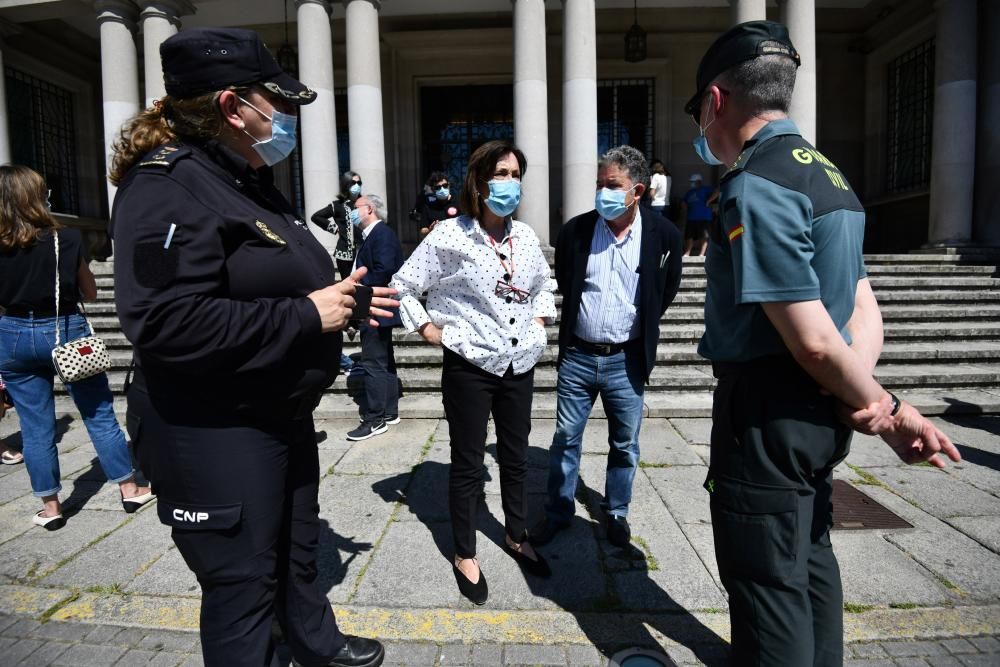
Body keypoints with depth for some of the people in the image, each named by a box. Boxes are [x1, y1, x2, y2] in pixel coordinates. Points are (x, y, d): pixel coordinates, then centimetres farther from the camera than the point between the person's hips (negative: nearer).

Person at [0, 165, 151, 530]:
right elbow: (90, 293, 0)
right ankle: (130, 489, 17)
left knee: (36, 426, 11)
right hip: (65, 331, -2)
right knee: (100, 414, 8)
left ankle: (50, 506, 20)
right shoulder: (65, 239, -11)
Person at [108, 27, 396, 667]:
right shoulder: (170, 187, -20)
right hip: (213, 435, -10)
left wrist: (344, 301, 6)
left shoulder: (251, 182, 12)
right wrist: (305, 316, -26)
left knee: (298, 550, 27)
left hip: (282, 417, 10)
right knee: (243, 585, 9)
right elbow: (167, 326, -32)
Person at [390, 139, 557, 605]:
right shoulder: (450, 236, -10)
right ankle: (465, 556, 26)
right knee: (468, 464, 7)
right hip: (469, 368, -5)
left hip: (519, 366, 5)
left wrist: (540, 321, 10)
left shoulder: (525, 236, 6)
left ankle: (517, 537, 39)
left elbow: (543, 285, 24)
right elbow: (402, 286, -3)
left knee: (515, 457, 17)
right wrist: (428, 330, -8)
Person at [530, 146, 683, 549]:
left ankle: (617, 513, 35)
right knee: (566, 439, 11)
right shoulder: (576, 230, -5)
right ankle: (558, 512, 29)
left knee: (624, 444, 14)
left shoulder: (663, 235, -8)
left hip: (626, 360, -1)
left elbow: (667, 291, 9)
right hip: (577, 356, 1)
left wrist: (641, 326, 10)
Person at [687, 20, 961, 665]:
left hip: (767, 416, -9)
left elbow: (813, 340, -22)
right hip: (820, 414, 10)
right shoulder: (828, 173, 12)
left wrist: (886, 408, -6)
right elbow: (865, 313, 9)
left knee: (768, 585, 7)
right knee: (811, 563, 24)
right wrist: (871, 403, -4)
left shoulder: (753, 184, -18)